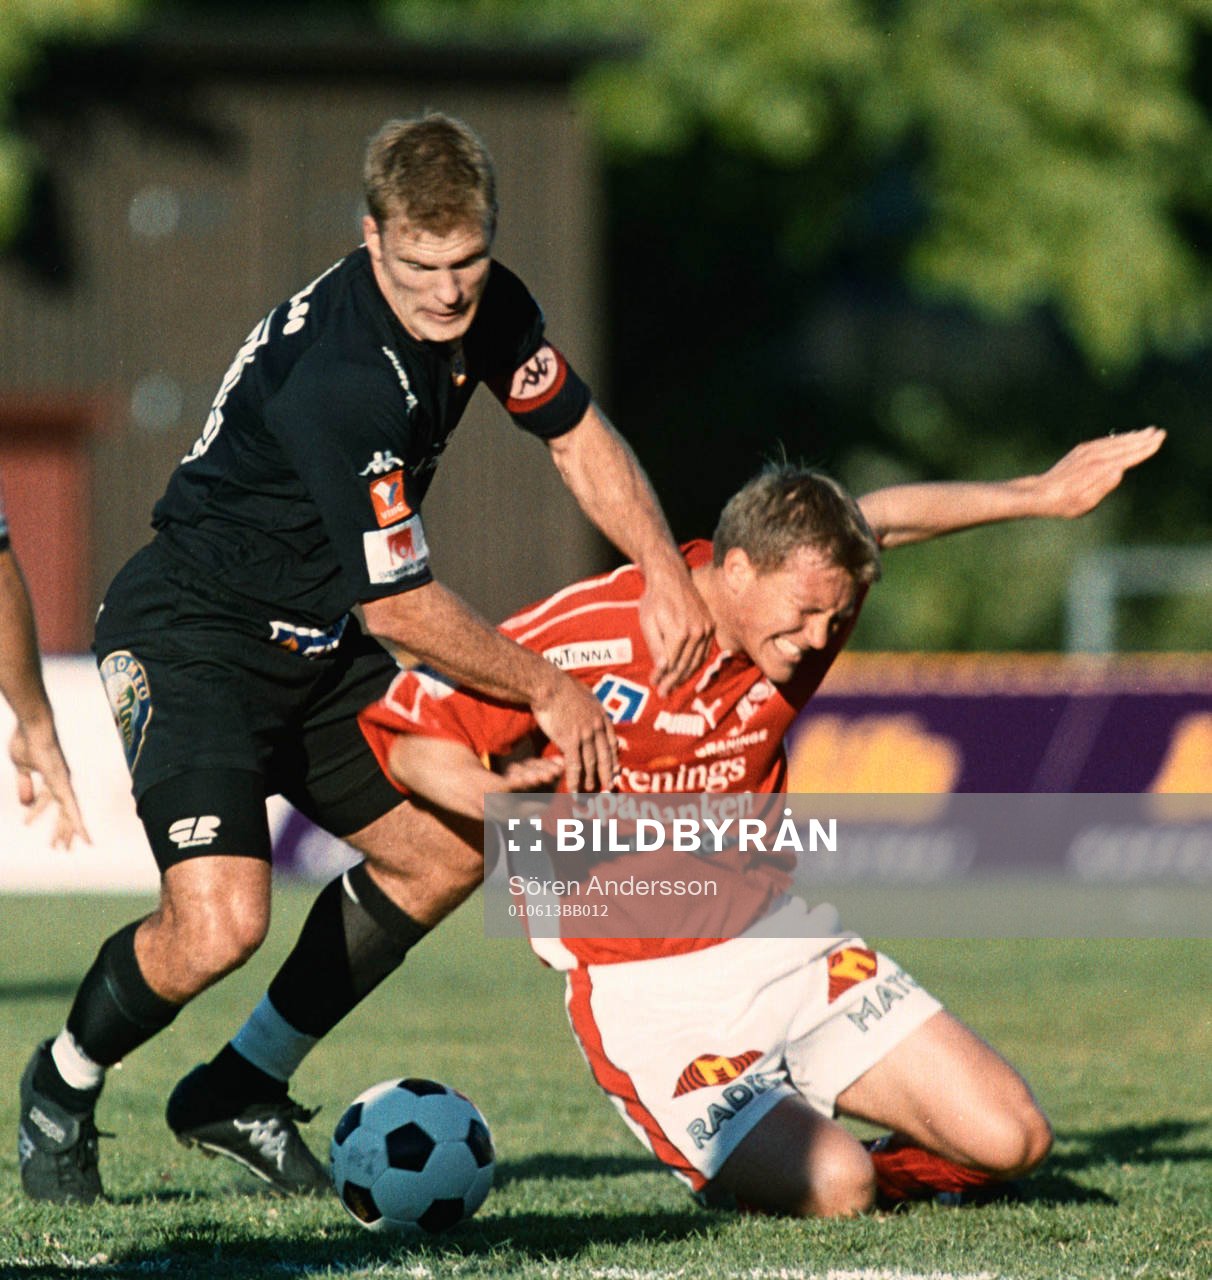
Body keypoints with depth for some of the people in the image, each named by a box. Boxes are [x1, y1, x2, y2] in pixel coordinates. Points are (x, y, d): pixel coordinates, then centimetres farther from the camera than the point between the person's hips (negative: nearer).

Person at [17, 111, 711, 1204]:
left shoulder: (488, 310, -7)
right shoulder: (333, 374, -33)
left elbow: (580, 436, 9)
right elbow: (398, 607, -26)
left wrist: (666, 570, -7)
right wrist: (547, 691, -14)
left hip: (317, 642, 9)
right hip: (192, 635, -9)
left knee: (444, 850, 15)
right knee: (218, 926, -23)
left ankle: (237, 1091, 26)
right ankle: (65, 1084, 8)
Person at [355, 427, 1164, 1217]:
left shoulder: (798, 611, -2)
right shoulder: (583, 635, -18)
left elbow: (884, 521, 20)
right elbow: (411, 734, -9)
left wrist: (1037, 496, 23)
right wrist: (491, 794, -28)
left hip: (780, 944, 6)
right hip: (649, 996, -6)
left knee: (1010, 1140, -6)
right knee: (829, 1190, -25)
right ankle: (738, 1174, 10)